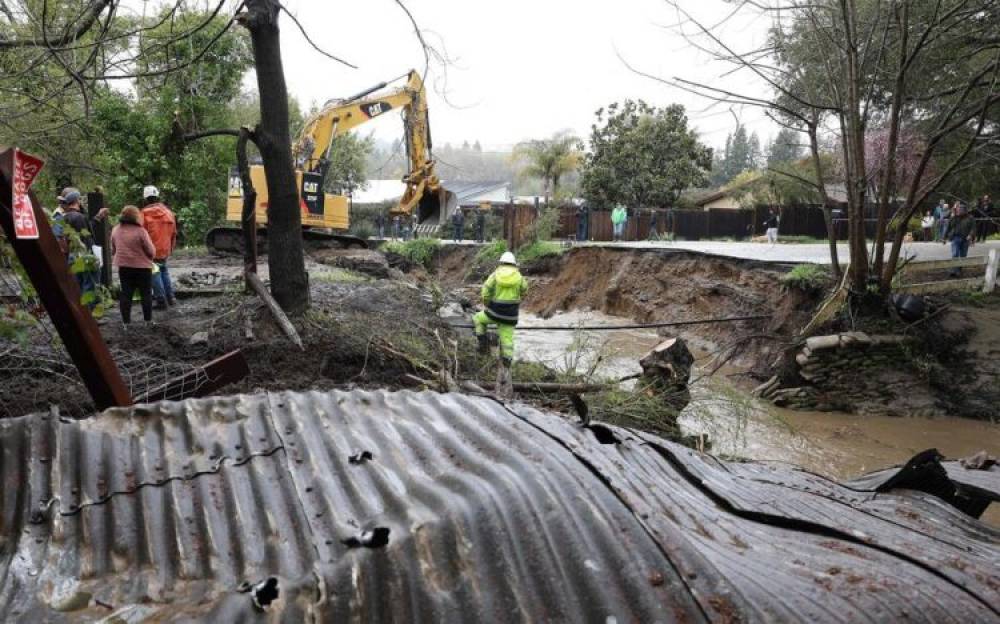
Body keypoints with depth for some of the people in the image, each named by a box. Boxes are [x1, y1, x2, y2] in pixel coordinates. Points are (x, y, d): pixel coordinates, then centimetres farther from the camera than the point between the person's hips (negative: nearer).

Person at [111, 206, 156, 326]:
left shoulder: (116, 230, 1)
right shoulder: (140, 231, -17)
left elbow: (113, 249, 11)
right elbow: (151, 251, -13)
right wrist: (149, 257, 8)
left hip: (123, 266, 5)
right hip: (142, 266, -5)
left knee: (125, 294, 10)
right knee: (146, 294, 7)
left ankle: (126, 322, 10)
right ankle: (148, 321, 10)